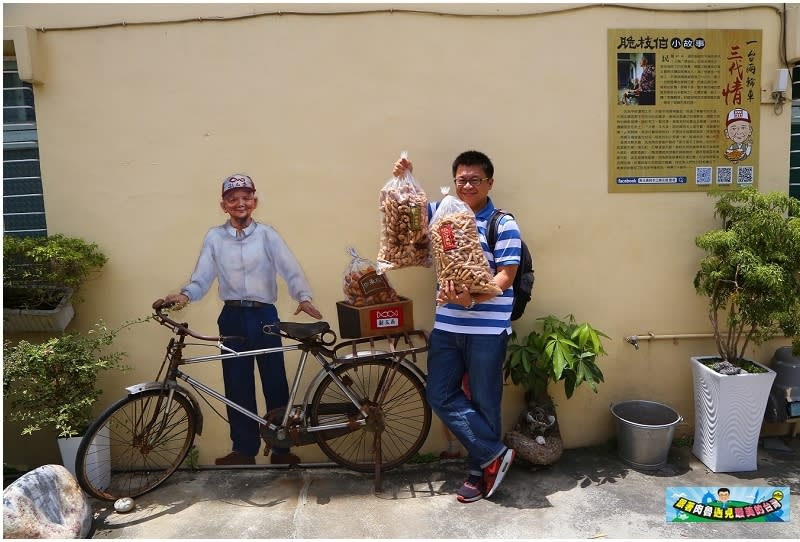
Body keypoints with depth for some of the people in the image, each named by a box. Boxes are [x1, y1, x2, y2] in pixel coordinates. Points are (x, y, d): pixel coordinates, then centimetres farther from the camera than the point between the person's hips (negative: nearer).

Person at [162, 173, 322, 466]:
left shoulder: (266, 234, 0)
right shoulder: (215, 237, 5)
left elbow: (290, 269, -9)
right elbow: (201, 277, 2)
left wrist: (303, 297, -25)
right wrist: (185, 294, -18)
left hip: (264, 315, -1)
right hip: (232, 317, 2)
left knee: (275, 382, 3)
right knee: (237, 385, 7)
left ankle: (281, 447, 16)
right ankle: (244, 449, 20)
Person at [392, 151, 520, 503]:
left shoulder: (503, 224, -6)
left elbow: (505, 277, -12)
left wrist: (471, 299, -28)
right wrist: (403, 177, -3)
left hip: (487, 330, -5)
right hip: (446, 327, 5)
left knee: (484, 403, 7)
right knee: (441, 397, 5)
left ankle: (479, 470, 26)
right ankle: (494, 454, 17)